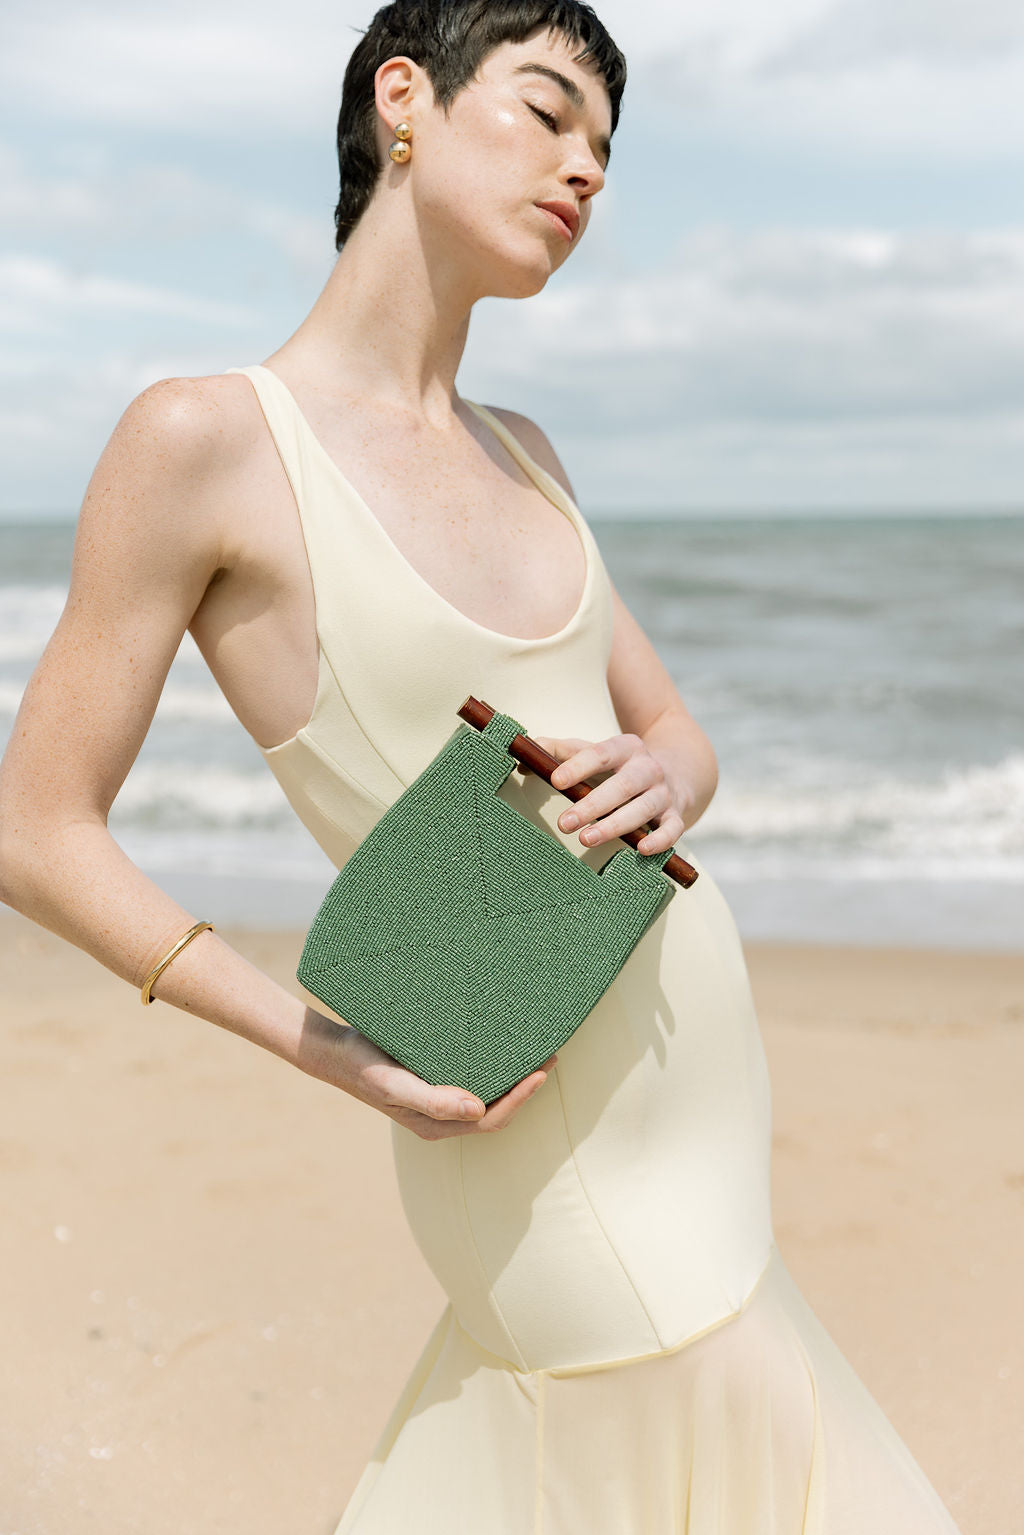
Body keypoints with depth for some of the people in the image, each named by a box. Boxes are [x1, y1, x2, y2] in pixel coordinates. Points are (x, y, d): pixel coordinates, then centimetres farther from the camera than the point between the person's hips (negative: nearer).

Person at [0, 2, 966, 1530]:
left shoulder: (519, 453, 7)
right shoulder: (204, 437, -14)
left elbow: (682, 737, 13)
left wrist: (656, 784, -12)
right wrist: (331, 1051, -17)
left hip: (695, 1064, 7)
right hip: (550, 1142, -7)